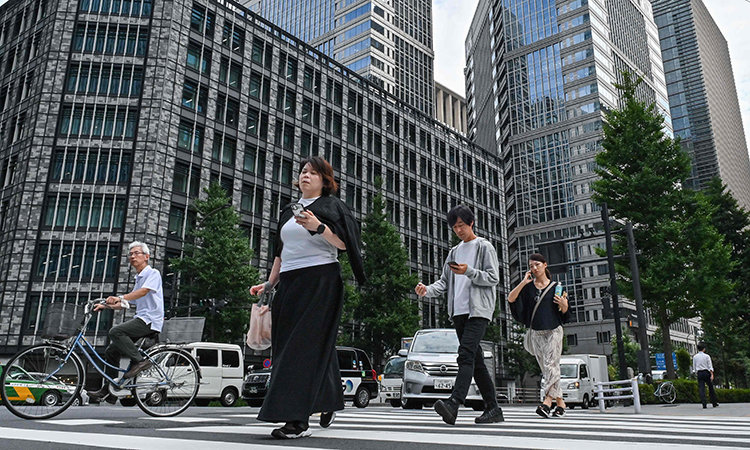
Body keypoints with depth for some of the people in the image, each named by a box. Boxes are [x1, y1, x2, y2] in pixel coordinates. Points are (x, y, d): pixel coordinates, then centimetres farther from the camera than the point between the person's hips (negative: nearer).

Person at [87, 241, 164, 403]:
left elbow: (143, 291, -23)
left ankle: (139, 361, -18)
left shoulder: (153, 273, -3)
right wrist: (106, 305, 14)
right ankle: (108, 391, 13)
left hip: (150, 320, -9)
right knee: (111, 351, 6)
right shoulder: (139, 278, 24)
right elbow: (127, 304, 25)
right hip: (140, 319, 9)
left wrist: (120, 298, -34)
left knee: (115, 332, -27)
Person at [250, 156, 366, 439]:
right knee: (286, 345, 6)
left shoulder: (331, 206, 5)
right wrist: (269, 284, 15)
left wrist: (319, 227, -20)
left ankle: (298, 420, -13)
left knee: (306, 345, -13)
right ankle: (327, 404, 21)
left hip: (320, 280, -6)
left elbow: (344, 244, -6)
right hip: (289, 283, 7)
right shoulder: (288, 212, 22)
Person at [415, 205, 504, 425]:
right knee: (476, 360, 6)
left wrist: (469, 272, -18)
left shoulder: (484, 247, 5)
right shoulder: (454, 252, 23)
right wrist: (427, 290, -2)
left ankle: (453, 403, -34)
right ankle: (493, 408, 11)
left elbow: (493, 278, -4)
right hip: (458, 312, 7)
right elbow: (444, 282, 18)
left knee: (466, 354, -21)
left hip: (479, 310, -7)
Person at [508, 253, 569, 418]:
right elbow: (511, 299, -10)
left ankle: (547, 401, -22)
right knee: (546, 369, 5)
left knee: (551, 364, -15)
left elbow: (564, 312, 5)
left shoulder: (556, 287, 1)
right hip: (536, 333, 3)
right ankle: (560, 402, 14)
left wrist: (564, 304, -17)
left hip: (554, 331, -3)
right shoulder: (528, 286, 4)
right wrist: (524, 282, -12)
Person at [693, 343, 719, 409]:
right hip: (706, 372, -1)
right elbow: (710, 366, -7)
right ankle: (714, 402, 19)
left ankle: (704, 404, -9)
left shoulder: (695, 357, 4)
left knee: (701, 388, -2)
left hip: (699, 373, 1)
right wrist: (712, 375, -9)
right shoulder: (706, 356, -3)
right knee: (711, 387, 13)